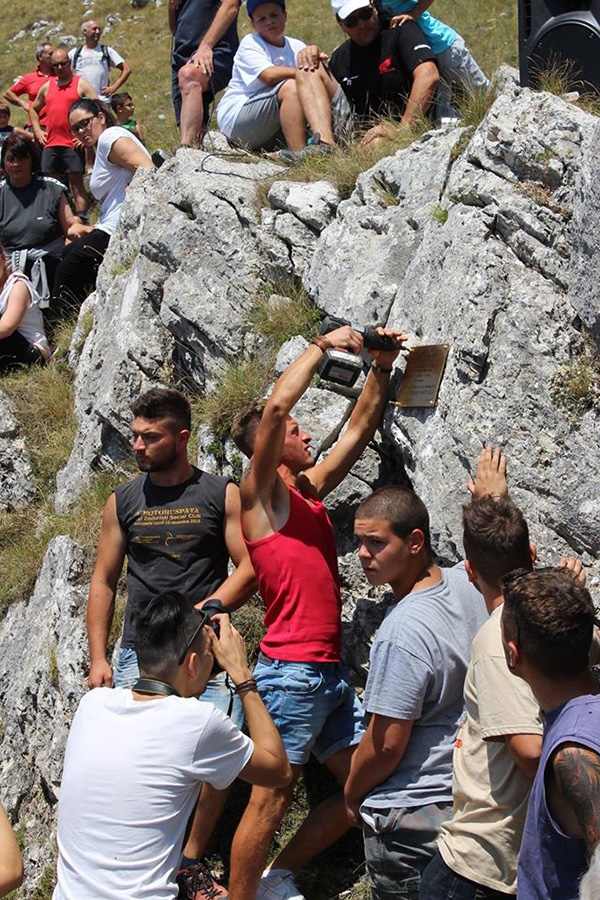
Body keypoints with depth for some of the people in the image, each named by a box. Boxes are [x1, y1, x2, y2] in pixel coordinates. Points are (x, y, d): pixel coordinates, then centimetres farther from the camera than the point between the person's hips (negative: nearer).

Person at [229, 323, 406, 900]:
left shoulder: (311, 487, 16)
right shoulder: (260, 493, -5)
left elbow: (358, 430, 22)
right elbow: (276, 406, -18)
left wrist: (380, 368, 12)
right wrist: (323, 345, -9)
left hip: (330, 672, 9)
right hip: (291, 672, -9)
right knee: (272, 798, -4)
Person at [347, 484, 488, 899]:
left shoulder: (403, 632, -28)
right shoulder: (470, 584, -6)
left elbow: (386, 745, -21)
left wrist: (352, 797, -5)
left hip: (409, 819, -8)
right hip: (469, 799, 8)